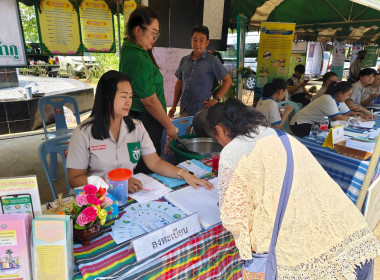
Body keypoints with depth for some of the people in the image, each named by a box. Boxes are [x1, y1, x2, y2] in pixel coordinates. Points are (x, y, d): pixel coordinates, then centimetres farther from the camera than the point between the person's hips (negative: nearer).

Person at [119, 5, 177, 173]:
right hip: (145, 121, -10)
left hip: (133, 117, 10)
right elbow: (150, 102, -20)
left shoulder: (128, 49, 6)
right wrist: (169, 126, -11)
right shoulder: (140, 60, -22)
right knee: (148, 170, 4)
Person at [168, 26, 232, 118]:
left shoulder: (212, 61, -3)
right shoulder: (184, 60, 10)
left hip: (201, 111, -4)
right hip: (184, 110, 4)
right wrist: (174, 106, 12)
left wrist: (216, 99, -9)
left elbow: (228, 80, 0)